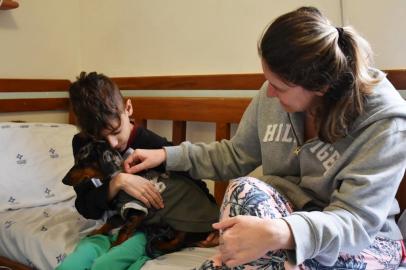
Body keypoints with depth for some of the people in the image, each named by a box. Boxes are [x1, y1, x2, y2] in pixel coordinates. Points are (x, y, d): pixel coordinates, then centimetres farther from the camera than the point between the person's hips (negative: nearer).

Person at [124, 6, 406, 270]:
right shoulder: (275, 94, -10)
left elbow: (355, 221, -28)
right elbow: (237, 155, 6)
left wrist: (282, 233, -48)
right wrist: (168, 155, -1)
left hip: (365, 240, -3)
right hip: (283, 212, 4)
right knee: (246, 190, -32)